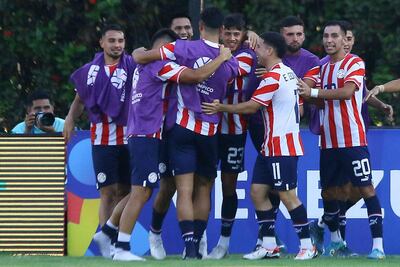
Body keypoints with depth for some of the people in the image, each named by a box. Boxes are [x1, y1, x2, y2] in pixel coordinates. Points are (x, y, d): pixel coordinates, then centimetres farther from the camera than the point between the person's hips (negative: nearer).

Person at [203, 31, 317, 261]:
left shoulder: (273, 77, -14)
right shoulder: (289, 73, 15)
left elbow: (251, 107, -12)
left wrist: (221, 108, -3)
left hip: (281, 146, -10)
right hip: (271, 146, 10)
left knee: (287, 195, -8)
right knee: (258, 191, 7)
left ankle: (307, 246, -5)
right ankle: (270, 246, 8)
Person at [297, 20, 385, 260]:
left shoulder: (355, 63, -5)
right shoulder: (324, 67, 17)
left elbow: (347, 91, -22)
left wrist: (313, 92, -21)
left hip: (352, 139, -7)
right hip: (329, 141, 7)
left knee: (366, 188, -9)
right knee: (327, 191, 10)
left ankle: (378, 244, -10)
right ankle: (335, 239, 26)